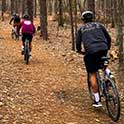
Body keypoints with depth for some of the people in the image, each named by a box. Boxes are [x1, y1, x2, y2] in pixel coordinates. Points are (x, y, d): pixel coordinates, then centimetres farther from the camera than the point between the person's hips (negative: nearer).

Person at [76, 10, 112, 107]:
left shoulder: (81, 29, 17)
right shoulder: (99, 25, 20)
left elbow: (78, 43, 13)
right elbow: (108, 38, 20)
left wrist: (79, 51, 33)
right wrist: (108, 48, 36)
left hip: (91, 51, -2)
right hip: (103, 49, 2)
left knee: (92, 74, 7)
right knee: (102, 63, 36)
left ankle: (97, 101, 4)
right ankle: (108, 74, 7)